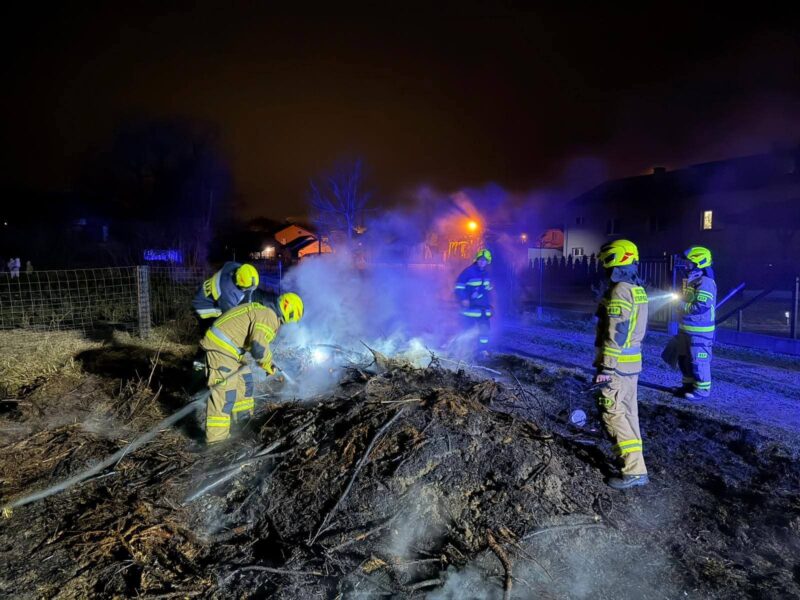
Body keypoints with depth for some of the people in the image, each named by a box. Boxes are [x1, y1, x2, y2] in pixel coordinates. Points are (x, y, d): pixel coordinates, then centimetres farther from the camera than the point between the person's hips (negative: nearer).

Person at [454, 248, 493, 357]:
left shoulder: (486, 274, 14)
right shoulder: (469, 271, -9)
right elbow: (459, 287, -10)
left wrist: (489, 305, 21)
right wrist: (463, 299, -24)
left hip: (483, 307, 6)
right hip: (470, 306, -6)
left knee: (484, 328, 2)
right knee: (468, 328, -4)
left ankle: (483, 350, 11)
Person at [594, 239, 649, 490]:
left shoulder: (620, 291, -19)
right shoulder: (638, 290, 12)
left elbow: (615, 334, -23)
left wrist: (606, 368, -21)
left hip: (617, 363, -10)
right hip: (632, 361, 10)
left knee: (614, 414, -5)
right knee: (628, 411, 18)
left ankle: (635, 470, -4)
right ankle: (631, 455, 31)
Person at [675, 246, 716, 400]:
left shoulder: (705, 282, -18)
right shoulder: (691, 280, 15)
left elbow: (701, 307, -27)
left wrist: (682, 305, -16)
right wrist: (679, 303, 12)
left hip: (699, 331, -10)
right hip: (686, 328, 10)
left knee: (698, 361, -2)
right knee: (684, 359, 17)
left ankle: (702, 389, 9)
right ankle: (689, 384, 30)